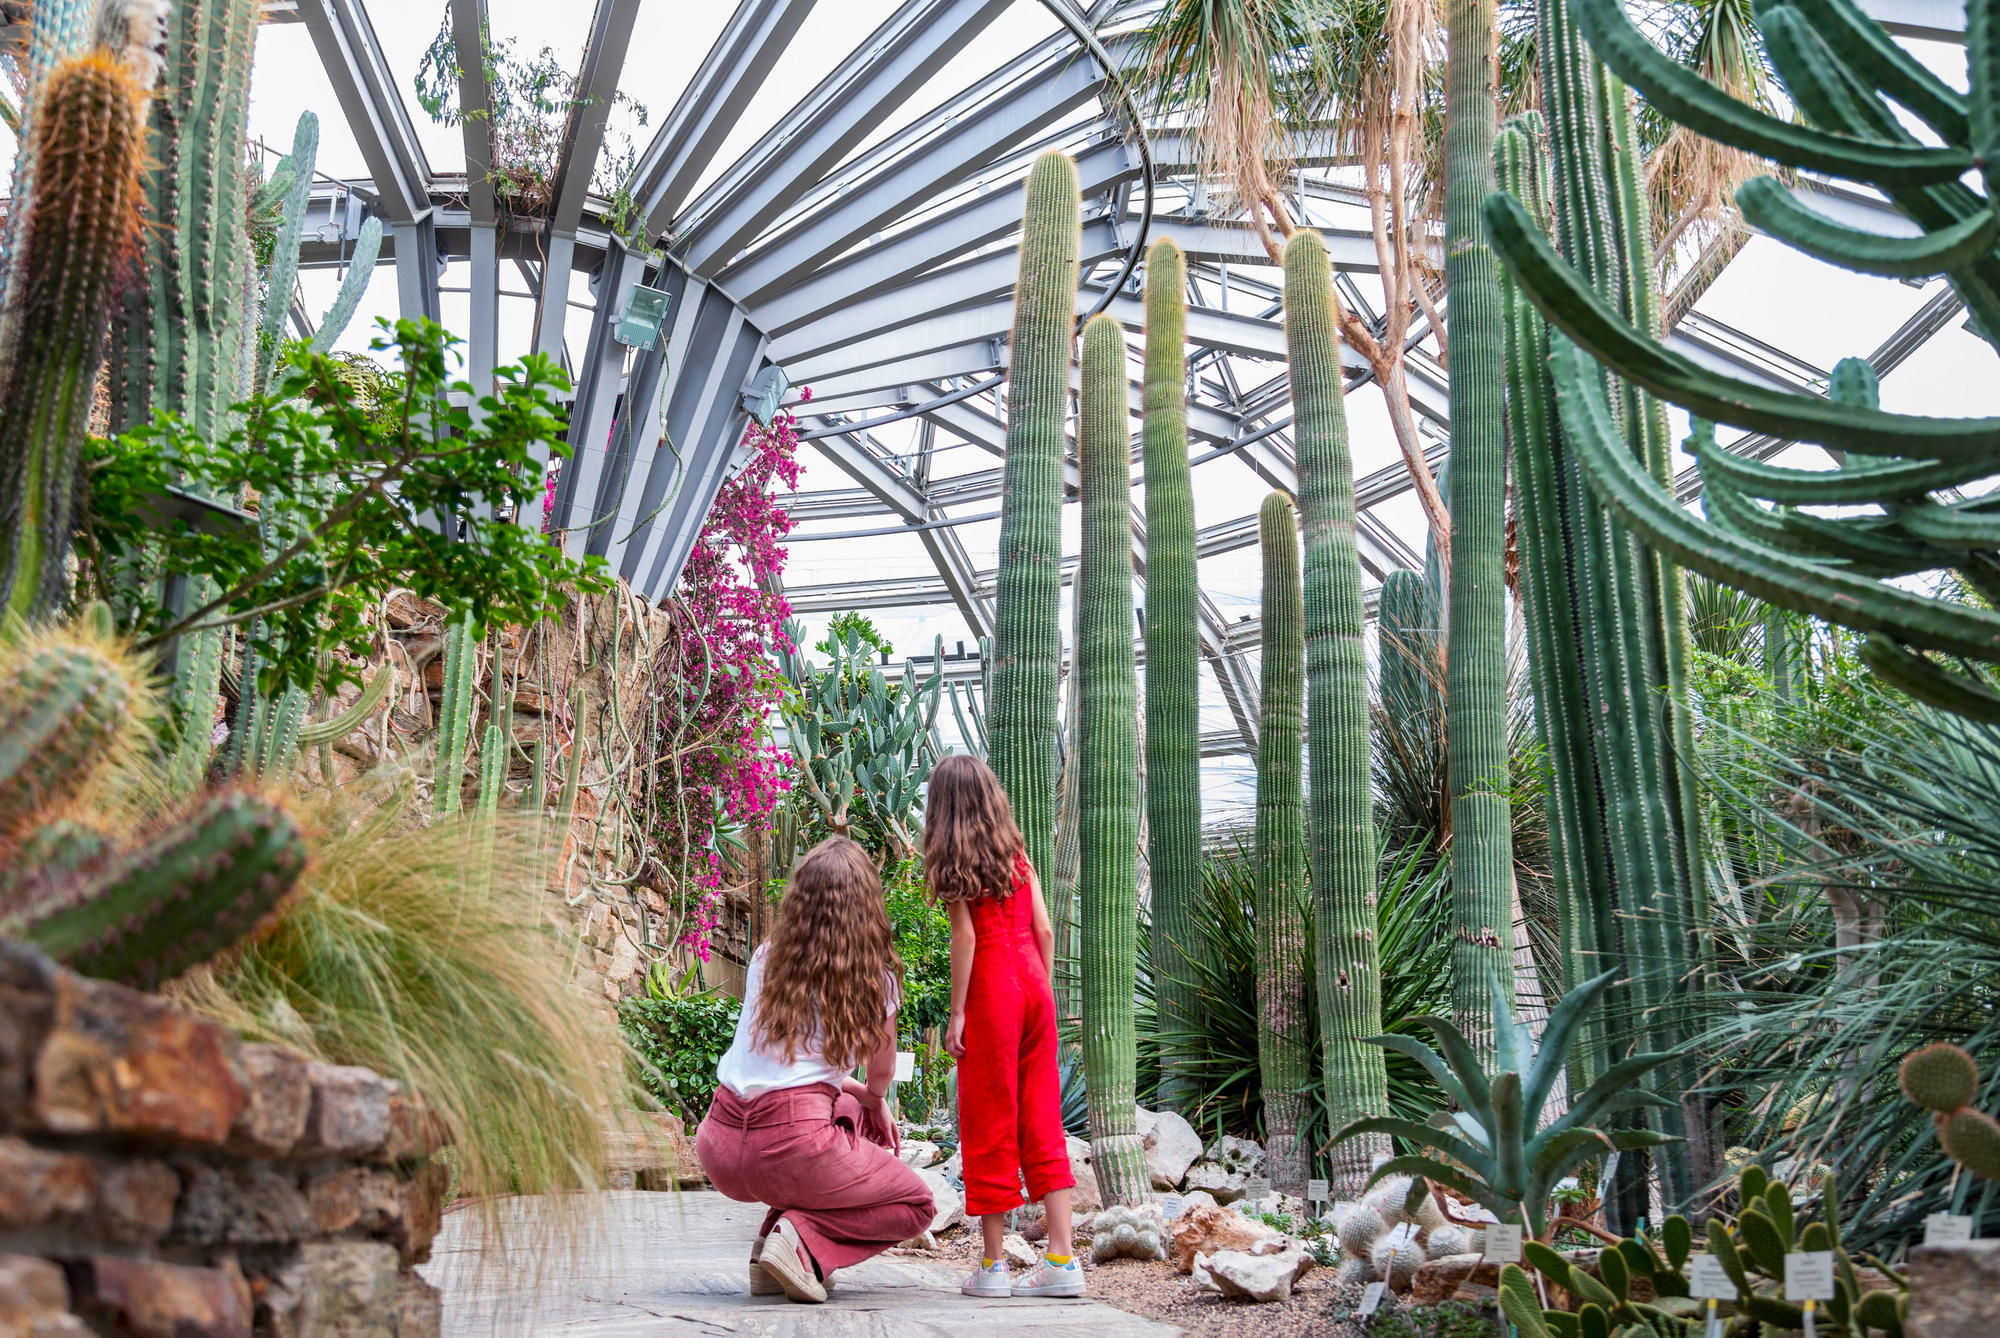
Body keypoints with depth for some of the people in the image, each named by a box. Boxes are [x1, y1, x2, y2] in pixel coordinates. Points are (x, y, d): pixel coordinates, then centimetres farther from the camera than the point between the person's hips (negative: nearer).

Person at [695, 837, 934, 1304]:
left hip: (720, 1150, 6)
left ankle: (772, 1243, 17)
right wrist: (869, 1098, 37)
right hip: (790, 1146, -5)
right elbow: (881, 1081, 13)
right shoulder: (875, 978, -1)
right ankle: (805, 1240, -7)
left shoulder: (766, 959, 11)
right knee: (918, 1205, 18)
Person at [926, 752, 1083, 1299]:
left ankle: (993, 1265, 6)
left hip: (991, 989, -5)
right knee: (1042, 1120, 7)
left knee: (990, 1125, 2)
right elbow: (1044, 931, 7)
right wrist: (1043, 993, 15)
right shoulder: (1017, 855, 11)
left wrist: (957, 1012, -8)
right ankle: (1062, 1258, 5)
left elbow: (965, 937, -10)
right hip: (1035, 986, 5)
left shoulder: (951, 861, -3)